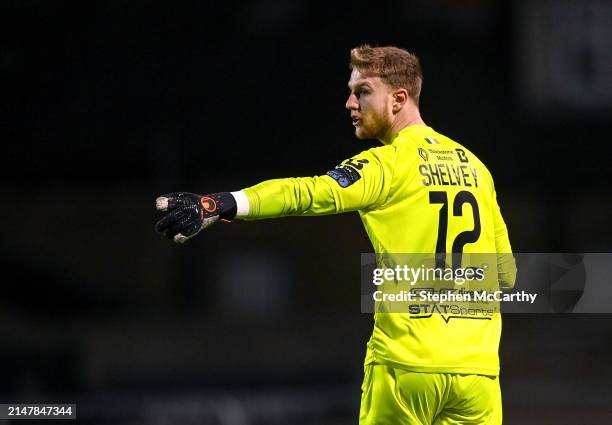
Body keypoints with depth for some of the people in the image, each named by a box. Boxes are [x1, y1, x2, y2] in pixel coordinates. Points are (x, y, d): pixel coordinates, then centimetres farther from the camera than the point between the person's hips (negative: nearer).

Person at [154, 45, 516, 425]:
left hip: (406, 367, -5)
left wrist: (217, 206, -33)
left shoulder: (387, 164, -6)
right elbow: (506, 272, 18)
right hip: (477, 366, 5)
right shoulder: (475, 166, 14)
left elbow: (310, 194, -23)